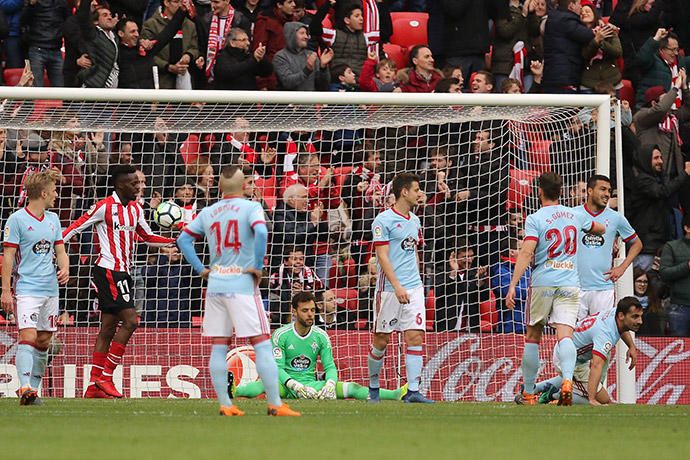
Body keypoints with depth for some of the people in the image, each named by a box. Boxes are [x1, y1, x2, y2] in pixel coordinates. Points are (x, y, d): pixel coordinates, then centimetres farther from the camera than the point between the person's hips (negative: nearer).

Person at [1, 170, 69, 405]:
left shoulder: (53, 219, 12)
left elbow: (60, 251, 20)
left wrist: (65, 268, -1)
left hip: (50, 289, 7)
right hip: (27, 288, -7)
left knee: (43, 341, 8)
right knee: (28, 337, -17)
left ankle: (34, 388, 16)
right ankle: (25, 388, -24)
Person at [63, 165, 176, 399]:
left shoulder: (135, 209, 13)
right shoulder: (105, 207, -11)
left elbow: (148, 237, 23)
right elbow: (76, 228, -9)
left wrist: (174, 241, 12)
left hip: (122, 273, 9)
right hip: (109, 271, -9)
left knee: (109, 327, 8)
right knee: (130, 320, -15)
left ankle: (94, 385, 10)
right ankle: (105, 377, -10)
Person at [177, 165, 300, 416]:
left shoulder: (208, 212, 11)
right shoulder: (251, 208, -4)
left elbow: (183, 238, 12)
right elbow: (260, 232, -22)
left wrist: (201, 269, 11)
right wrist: (258, 267, -12)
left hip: (215, 283, 5)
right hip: (242, 284, -5)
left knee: (219, 347, 8)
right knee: (262, 344, -4)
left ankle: (225, 404, 5)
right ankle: (275, 404, -9)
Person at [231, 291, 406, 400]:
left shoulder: (321, 336, 7)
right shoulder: (281, 335, -4)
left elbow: (330, 366, 5)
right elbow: (277, 367, -11)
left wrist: (330, 384, -19)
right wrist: (296, 386, -29)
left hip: (312, 385, 3)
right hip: (287, 386, -3)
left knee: (351, 388, -15)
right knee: (265, 384, -37)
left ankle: (397, 394, -27)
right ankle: (234, 391, -65)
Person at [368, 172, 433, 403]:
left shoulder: (414, 221, 15)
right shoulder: (384, 220, -7)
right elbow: (382, 256, -12)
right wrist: (397, 286, -20)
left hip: (414, 288, 6)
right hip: (390, 289, -6)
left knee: (415, 336, -5)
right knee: (381, 339, 2)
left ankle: (413, 391, -8)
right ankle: (373, 386, 19)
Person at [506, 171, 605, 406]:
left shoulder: (535, 219, -4)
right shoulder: (574, 215, 11)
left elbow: (526, 253, -14)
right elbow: (601, 229, 30)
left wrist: (513, 285, -16)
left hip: (542, 283, -2)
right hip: (570, 284, 2)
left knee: (532, 336, 11)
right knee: (565, 335, -9)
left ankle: (528, 393, 15)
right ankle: (567, 380, -35)